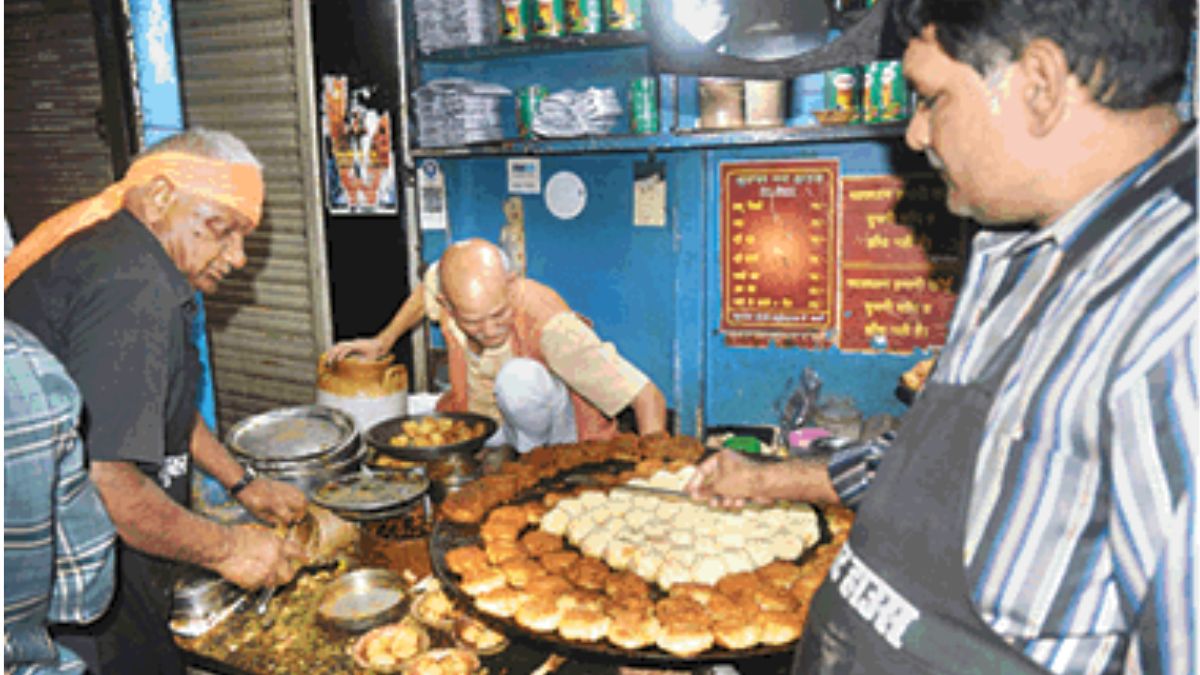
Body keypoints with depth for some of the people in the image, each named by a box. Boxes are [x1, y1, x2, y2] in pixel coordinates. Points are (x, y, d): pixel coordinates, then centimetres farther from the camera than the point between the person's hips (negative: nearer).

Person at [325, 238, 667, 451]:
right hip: (482, 421, 6)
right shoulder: (446, 282, -22)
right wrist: (382, 342, 8)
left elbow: (650, 398, -35)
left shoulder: (549, 324, -36)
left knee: (519, 377, -35)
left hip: (559, 428, -6)